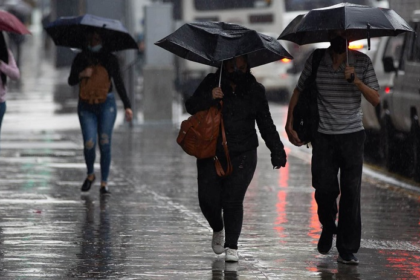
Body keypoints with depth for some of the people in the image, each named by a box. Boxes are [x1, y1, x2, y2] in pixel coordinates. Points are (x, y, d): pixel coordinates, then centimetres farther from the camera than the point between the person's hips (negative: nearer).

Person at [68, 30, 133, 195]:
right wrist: (81, 75, -18)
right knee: (89, 144, -10)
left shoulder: (110, 59, 6)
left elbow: (119, 83, 6)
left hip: (106, 105, 0)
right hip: (86, 106, 0)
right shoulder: (81, 59, 7)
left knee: (105, 143, -5)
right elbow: (71, 81, 4)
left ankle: (104, 183, 2)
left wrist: (127, 106, 0)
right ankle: (90, 174, 17)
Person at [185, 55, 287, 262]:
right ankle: (217, 230, 29)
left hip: (242, 156, -1)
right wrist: (209, 97, -20)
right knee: (208, 198, -3)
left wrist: (277, 151, 5)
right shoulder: (212, 83, 2)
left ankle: (232, 247, 3)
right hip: (211, 153, 1)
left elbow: (266, 124, 11)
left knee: (233, 200, -8)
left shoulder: (255, 90, 6)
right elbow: (191, 106, -2)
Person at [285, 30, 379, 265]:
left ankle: (347, 250, 0)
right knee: (324, 190, -2)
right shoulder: (316, 60, 2)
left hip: (352, 135, -1)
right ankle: (328, 227, 31)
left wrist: (356, 81, -20)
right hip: (324, 137, 1)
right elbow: (298, 91, 11)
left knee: (351, 193, -5)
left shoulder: (362, 61, 0)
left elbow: (375, 99, -3)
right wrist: (290, 125, 4)